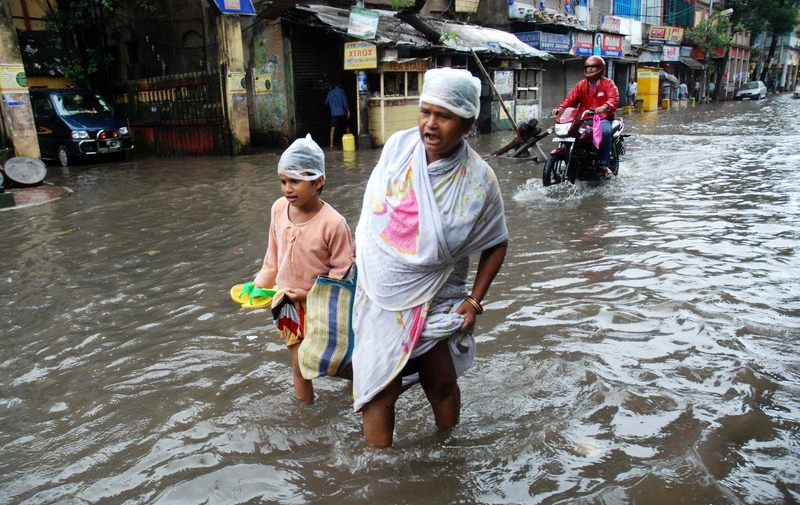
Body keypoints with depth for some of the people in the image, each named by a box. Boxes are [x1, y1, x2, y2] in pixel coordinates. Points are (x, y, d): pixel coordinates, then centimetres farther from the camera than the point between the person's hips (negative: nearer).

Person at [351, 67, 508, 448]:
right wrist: (360, 244, 13)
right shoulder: (398, 146, -9)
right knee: (379, 390, 6)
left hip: (433, 303, -1)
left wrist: (475, 301, -8)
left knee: (442, 387, 14)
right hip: (378, 298, 2)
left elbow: (496, 244, -3)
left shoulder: (479, 181, -15)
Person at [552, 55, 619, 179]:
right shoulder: (581, 85, 16)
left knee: (605, 132, -35)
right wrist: (560, 108, -18)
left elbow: (614, 99, -13)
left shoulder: (608, 83, 4)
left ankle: (605, 165, -28)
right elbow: (571, 99, 3)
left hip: (603, 118, -3)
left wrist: (605, 107, -36)